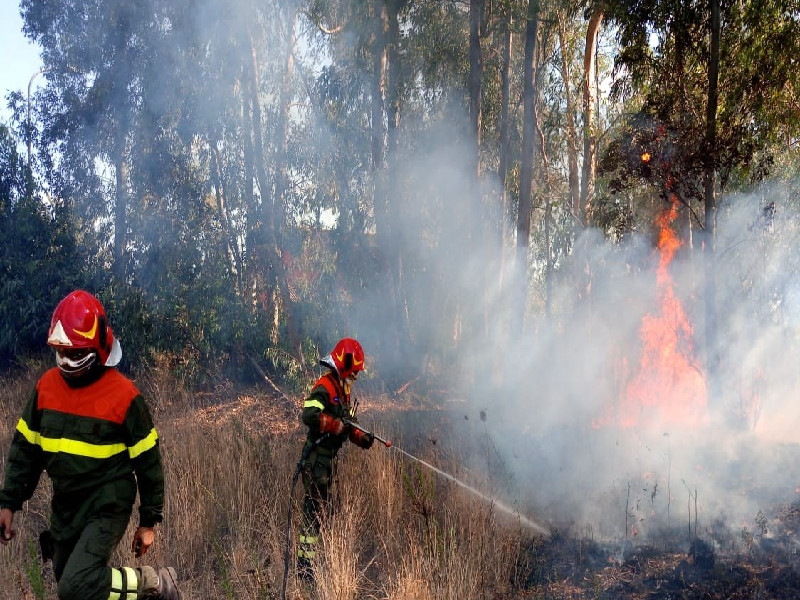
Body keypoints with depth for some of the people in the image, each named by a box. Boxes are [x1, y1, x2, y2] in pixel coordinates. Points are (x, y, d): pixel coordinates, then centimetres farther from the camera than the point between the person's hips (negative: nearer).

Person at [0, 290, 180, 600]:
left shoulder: (123, 395, -14)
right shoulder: (46, 386, 0)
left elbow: (147, 461, -7)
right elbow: (25, 447, 9)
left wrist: (149, 521, -2)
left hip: (107, 508, -6)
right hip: (64, 510, 6)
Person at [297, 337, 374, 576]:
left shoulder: (343, 388, 17)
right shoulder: (325, 386, -15)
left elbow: (346, 423, 23)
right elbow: (309, 415, -29)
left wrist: (361, 438, 6)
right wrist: (338, 425, -25)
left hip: (328, 457, 10)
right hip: (316, 456, -10)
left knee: (320, 507, 14)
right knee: (314, 509, -10)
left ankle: (307, 558, 21)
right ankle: (305, 563, -8)